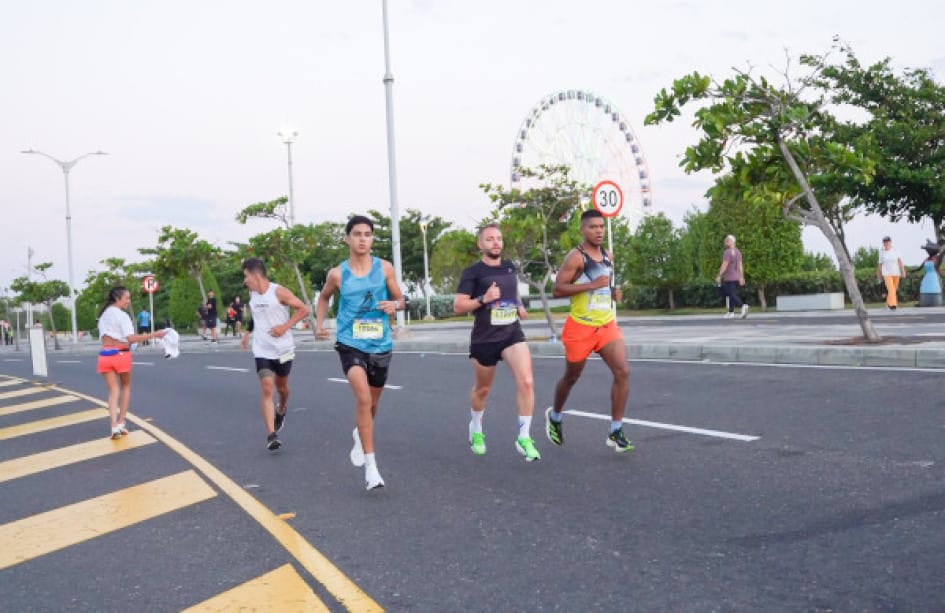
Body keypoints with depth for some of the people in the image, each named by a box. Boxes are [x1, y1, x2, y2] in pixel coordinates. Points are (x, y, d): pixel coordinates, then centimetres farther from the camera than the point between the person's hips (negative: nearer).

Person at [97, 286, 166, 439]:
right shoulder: (122, 315, -11)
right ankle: (121, 423, 13)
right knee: (126, 387, 16)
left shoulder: (103, 315, 13)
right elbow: (131, 339, -21)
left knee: (113, 391, 6)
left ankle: (114, 426, -8)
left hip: (105, 355, 5)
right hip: (120, 354, -5)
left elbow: (105, 337, 17)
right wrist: (154, 335, -22)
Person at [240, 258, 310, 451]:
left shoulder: (279, 292, -14)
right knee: (266, 388, -13)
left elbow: (303, 309, -13)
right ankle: (271, 435, -16)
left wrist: (285, 326, -20)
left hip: (283, 348, -3)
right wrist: (247, 333, 19)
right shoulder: (252, 294, 5)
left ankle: (281, 411, 50)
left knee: (281, 386, 15)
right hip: (262, 350, 3)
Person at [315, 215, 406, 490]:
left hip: (380, 345, 2)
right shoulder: (337, 273, -2)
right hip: (350, 344, -2)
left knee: (372, 403, 18)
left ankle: (360, 436, 52)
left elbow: (401, 300, 6)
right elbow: (324, 297, 17)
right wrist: (319, 325, 4)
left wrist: (394, 305, -17)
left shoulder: (385, 268, -2)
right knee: (363, 398, -22)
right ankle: (371, 465, -14)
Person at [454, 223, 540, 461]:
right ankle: (476, 429, 43)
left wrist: (519, 306, 8)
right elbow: (458, 307, -9)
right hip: (484, 339, -3)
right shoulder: (473, 272, -6)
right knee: (482, 389, 14)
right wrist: (483, 300, -22)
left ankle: (524, 438, -8)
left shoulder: (510, 268, 9)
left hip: (513, 334, 3)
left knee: (526, 382, -18)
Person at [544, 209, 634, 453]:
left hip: (607, 325, 5)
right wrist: (592, 285, -25)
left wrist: (613, 292, 5)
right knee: (571, 377, 12)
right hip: (580, 327, -5)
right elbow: (557, 289, -20)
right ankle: (555, 415, 40)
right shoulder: (576, 257, -13)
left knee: (623, 372, -11)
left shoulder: (608, 256, 10)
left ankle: (615, 432, -3)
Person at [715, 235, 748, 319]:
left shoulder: (727, 252, -14)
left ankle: (743, 306, -31)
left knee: (732, 295, -11)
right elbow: (740, 265, 9)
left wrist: (719, 276, -16)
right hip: (736, 278, 8)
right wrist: (742, 278, 9)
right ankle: (731, 313, 14)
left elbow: (724, 265, -19)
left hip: (729, 278, -8)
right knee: (731, 294, 14)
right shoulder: (738, 252, 10)